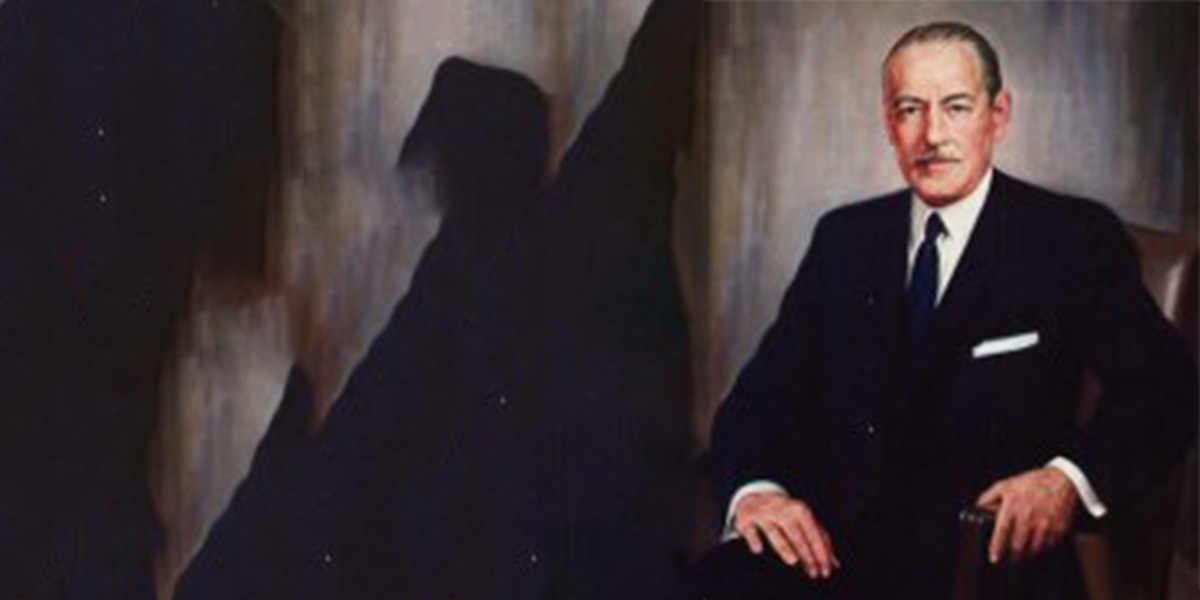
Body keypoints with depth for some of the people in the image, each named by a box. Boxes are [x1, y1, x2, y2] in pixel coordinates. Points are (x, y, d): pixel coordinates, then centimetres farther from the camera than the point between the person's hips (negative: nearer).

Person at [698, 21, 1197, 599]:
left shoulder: (1073, 239, 5)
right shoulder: (845, 238, 18)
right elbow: (764, 392, 12)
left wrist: (1070, 477, -23)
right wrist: (754, 487, -10)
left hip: (980, 550, -3)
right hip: (828, 539, 3)